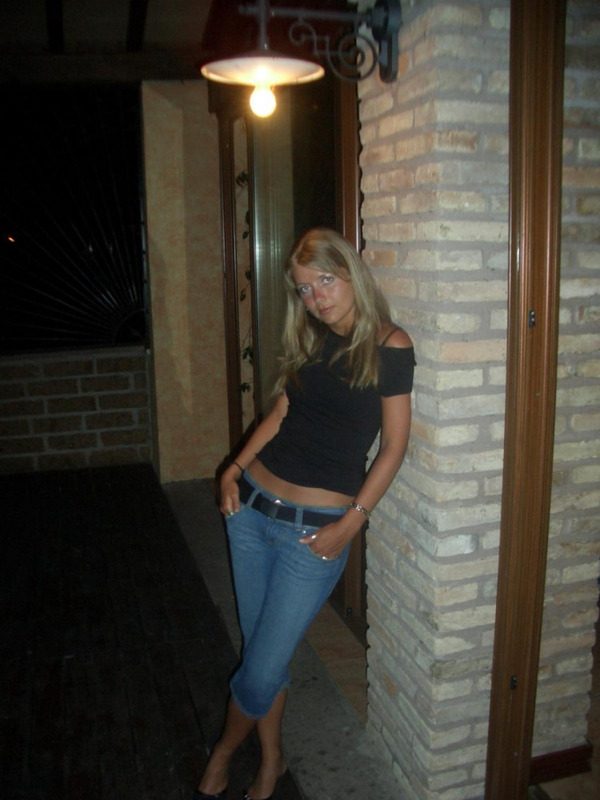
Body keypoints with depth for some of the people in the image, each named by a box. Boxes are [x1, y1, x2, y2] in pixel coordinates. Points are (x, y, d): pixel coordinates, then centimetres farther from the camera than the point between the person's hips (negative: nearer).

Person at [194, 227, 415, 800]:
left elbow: (393, 447, -8)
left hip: (316, 528, -5)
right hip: (252, 507, 5)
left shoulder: (389, 346, -8)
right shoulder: (307, 341, 8)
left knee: (261, 671, 2)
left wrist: (351, 523, -12)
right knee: (261, 650, 16)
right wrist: (235, 469, 2)